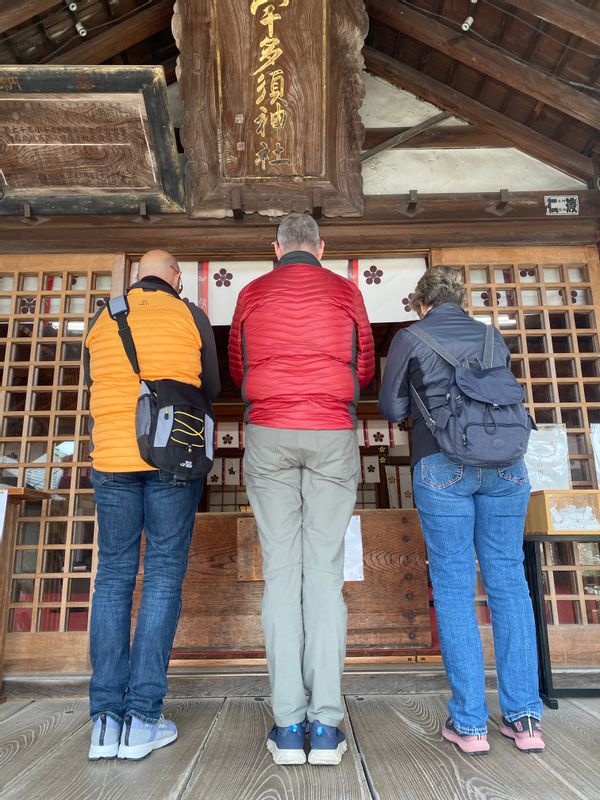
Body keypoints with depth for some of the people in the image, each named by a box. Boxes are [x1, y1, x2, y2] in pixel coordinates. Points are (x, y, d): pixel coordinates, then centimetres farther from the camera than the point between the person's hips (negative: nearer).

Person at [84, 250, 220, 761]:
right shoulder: (190, 315, 4)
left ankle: (106, 718, 9)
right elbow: (212, 388, 8)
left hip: (111, 457, 3)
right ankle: (142, 718, 4)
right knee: (164, 574, 3)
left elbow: (91, 384, 20)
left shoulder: (103, 318, 12)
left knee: (113, 573, 8)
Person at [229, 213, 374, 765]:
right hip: (333, 435, 0)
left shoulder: (252, 295, 9)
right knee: (325, 572, 0)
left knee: (280, 571, 2)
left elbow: (237, 372, 18)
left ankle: (288, 726, 4)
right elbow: (365, 371, 15)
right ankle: (326, 725, 2)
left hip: (269, 434, 0)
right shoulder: (346, 292, 8)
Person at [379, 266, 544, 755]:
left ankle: (469, 723, 7)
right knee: (508, 581, 8)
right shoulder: (493, 337, 16)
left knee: (454, 587, 2)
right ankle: (524, 718, 14)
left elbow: (392, 408, 5)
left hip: (442, 466, -3)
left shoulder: (410, 338, 5)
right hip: (505, 465, 4)